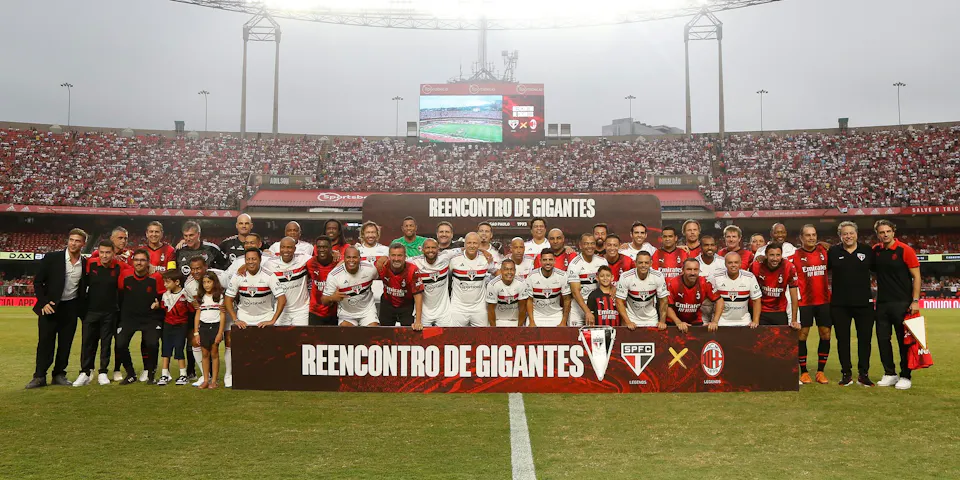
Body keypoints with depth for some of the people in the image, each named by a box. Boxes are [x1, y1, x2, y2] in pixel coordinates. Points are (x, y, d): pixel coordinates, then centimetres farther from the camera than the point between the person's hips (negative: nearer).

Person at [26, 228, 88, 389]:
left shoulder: (86, 264, 1)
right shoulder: (52, 258, -7)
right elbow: (37, 281, -3)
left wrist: (83, 309, 6)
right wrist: (44, 302, -11)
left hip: (71, 309, 2)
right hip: (49, 307, -2)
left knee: (65, 344, 6)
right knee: (45, 343, -1)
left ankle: (59, 375, 17)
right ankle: (39, 376, 8)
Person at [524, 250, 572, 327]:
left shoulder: (562, 276, -9)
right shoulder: (532, 276, -10)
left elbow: (566, 300, -2)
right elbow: (529, 300, -4)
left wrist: (563, 322, -7)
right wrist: (532, 322, -10)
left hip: (556, 314, 1)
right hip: (537, 314, 0)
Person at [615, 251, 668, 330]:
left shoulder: (658, 276, -14)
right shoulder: (625, 277, -19)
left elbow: (663, 300, -4)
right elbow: (619, 301, -14)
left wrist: (662, 321, -9)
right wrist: (628, 322, -19)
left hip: (651, 319, 2)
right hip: (631, 319, -2)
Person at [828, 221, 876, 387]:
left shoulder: (867, 251, 4)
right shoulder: (833, 252, 3)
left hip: (864, 303, 0)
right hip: (839, 305, 0)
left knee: (865, 339, 4)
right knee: (842, 339, 5)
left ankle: (863, 374, 15)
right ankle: (846, 373, 16)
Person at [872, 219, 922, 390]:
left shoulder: (905, 250, -8)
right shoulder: (876, 250, 6)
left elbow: (916, 276, -8)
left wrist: (915, 301, -14)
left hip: (902, 303, -5)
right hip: (882, 303, 5)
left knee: (904, 340, 2)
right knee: (883, 339, 8)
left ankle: (906, 376, 12)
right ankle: (889, 373, 20)